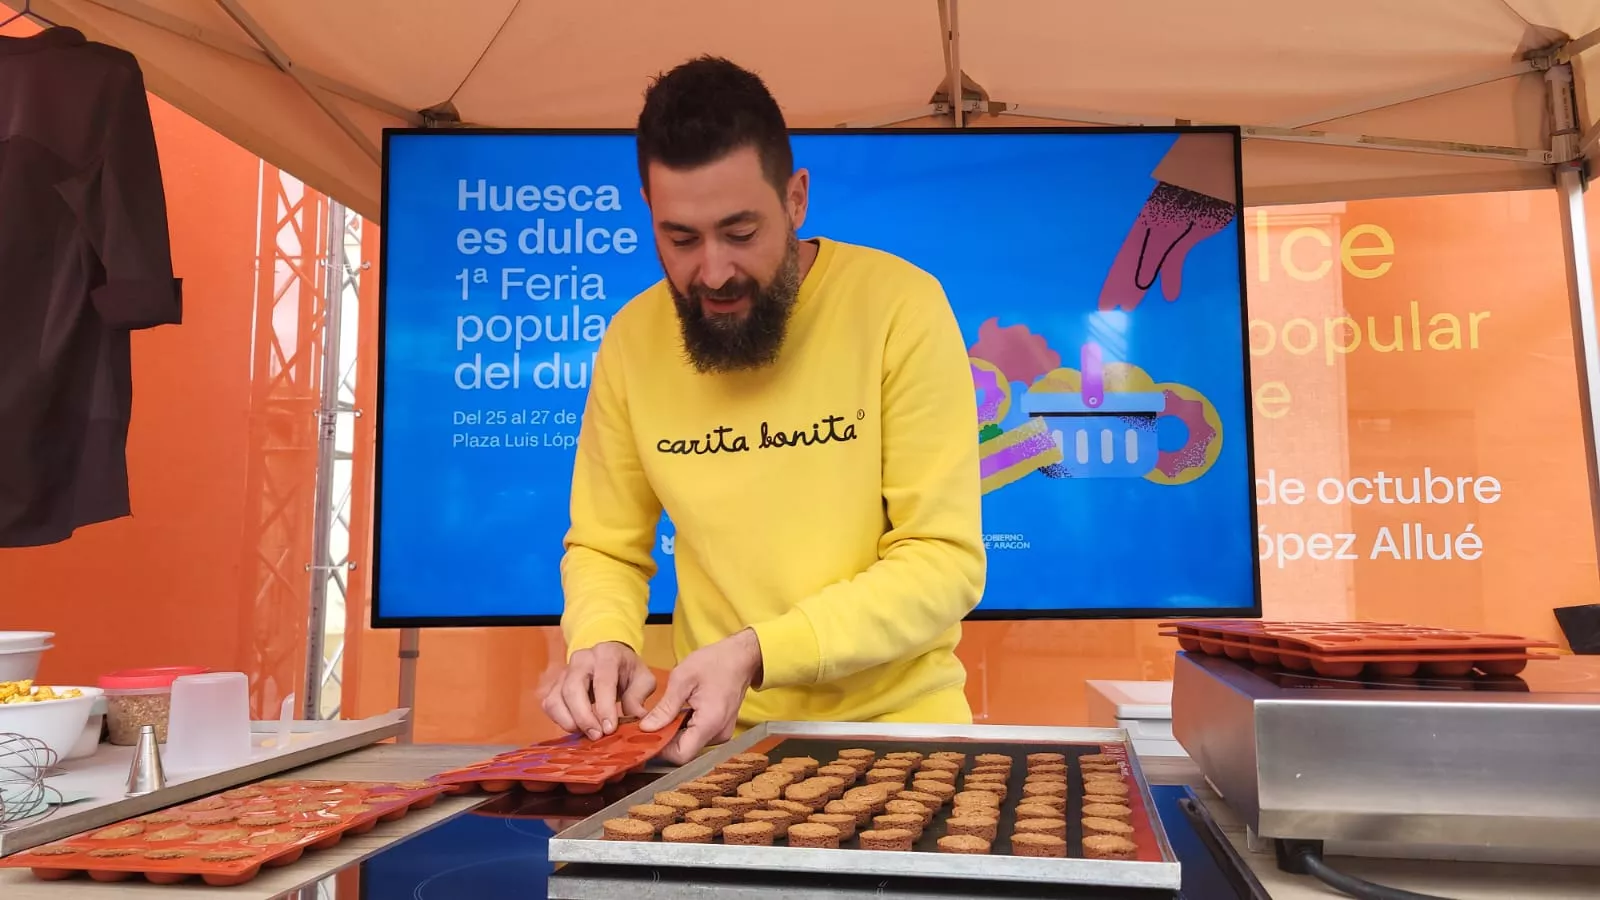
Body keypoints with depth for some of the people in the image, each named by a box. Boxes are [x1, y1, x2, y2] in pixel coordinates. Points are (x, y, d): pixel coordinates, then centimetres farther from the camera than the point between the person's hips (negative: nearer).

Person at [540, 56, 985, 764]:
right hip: (719, 733, 3)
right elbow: (604, 550, 9)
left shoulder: (900, 305, -12)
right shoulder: (632, 339, -1)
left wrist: (757, 652, -22)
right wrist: (604, 640, -12)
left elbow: (946, 561, -12)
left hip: (895, 721, -2)